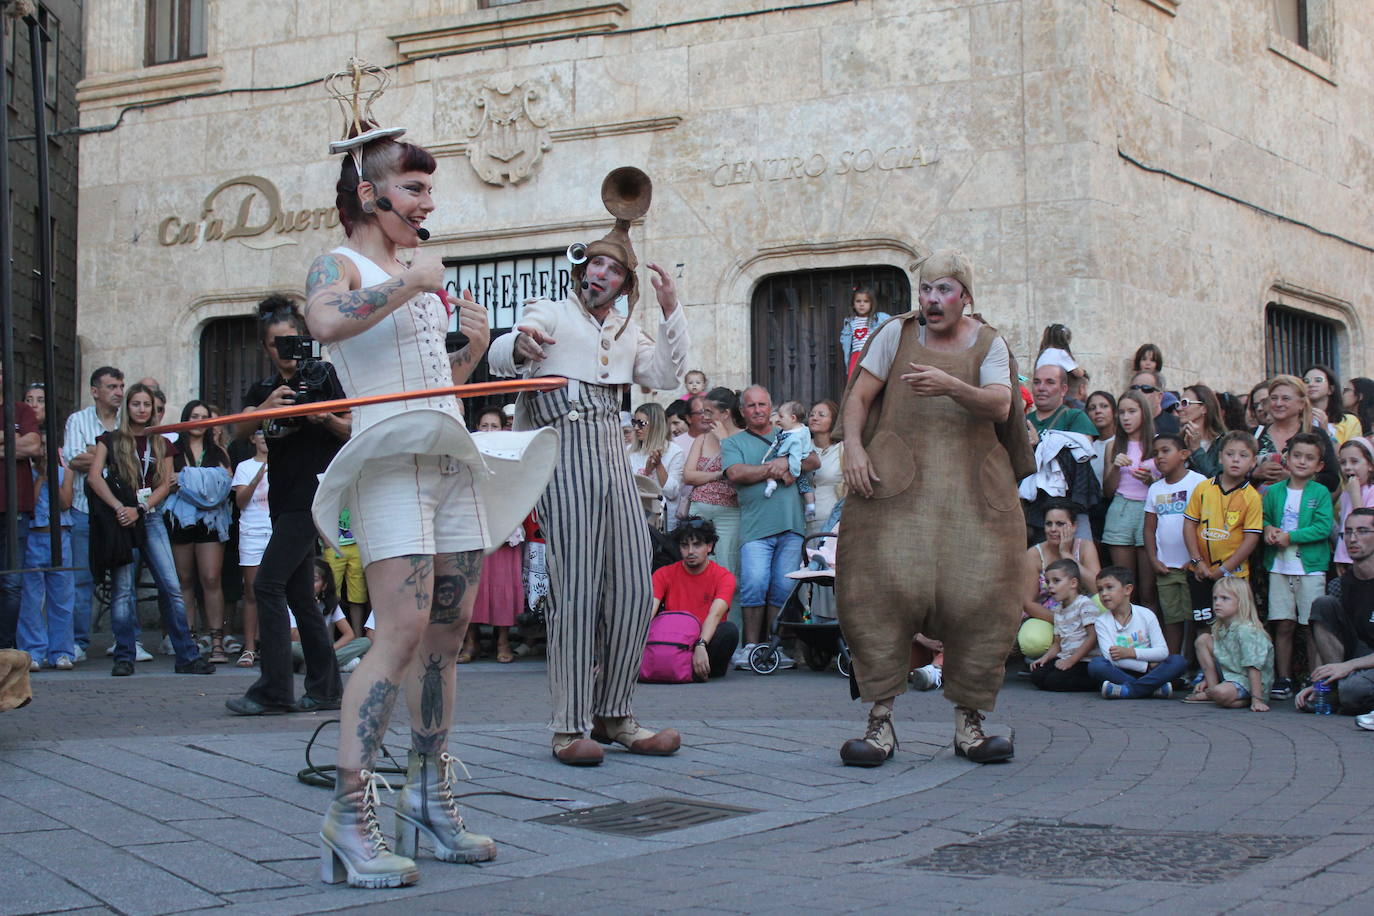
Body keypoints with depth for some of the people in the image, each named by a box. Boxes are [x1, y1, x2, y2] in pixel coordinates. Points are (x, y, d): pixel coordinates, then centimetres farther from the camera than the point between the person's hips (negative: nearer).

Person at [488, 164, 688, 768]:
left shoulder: (627, 333, 25)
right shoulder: (550, 315, 7)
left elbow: (668, 376, 11)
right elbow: (500, 360, -10)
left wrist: (671, 312, 2)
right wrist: (517, 345, -34)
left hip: (611, 458, 6)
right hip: (563, 453, -6)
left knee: (633, 590, 2)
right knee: (576, 591, -11)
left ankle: (613, 716, 12)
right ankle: (569, 726, -7)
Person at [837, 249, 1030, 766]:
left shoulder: (988, 344, 8)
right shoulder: (898, 334, 9)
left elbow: (999, 407, -8)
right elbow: (858, 397, 9)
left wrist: (951, 386, -26)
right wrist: (854, 448, -7)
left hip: (971, 490, 1)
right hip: (897, 487, -1)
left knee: (979, 599, -5)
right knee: (883, 592, -12)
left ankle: (969, 723, 9)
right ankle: (880, 723, -7)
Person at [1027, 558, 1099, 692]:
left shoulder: (1085, 604, -10)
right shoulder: (1058, 609, 17)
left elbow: (1093, 637, -17)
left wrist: (1071, 660, -20)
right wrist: (1045, 658, -1)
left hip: (1085, 660, -8)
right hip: (1065, 657, 8)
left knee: (1054, 681, -25)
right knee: (1036, 676, -10)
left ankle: (1096, 682, -7)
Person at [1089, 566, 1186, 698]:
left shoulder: (1146, 615, 2)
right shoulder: (1101, 622, 0)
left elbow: (1163, 651, -6)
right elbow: (1111, 658, -14)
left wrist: (1130, 652, -17)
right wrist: (1148, 666, -17)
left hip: (1147, 672, 1)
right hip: (1120, 673, -1)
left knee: (1178, 661, -24)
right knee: (1095, 665, -31)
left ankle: (1128, 690, -35)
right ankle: (1155, 688, -33)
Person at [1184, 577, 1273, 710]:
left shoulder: (1246, 631, -21)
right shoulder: (1219, 629, 5)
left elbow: (1253, 666, -25)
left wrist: (1257, 699, -28)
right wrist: (1206, 680, 10)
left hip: (1248, 682, -9)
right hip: (1228, 674, 9)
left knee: (1221, 693, -40)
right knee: (1203, 639, 1)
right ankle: (1210, 691, 0)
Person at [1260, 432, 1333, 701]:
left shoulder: (1320, 493, -2)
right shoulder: (1274, 492, 9)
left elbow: (1324, 528, -10)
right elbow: (1263, 516, 18)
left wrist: (1290, 536, -15)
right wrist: (1268, 528, -5)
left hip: (1311, 568, -3)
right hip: (1280, 568, 3)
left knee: (1312, 626, -2)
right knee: (1283, 626, 4)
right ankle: (1283, 680, 10)